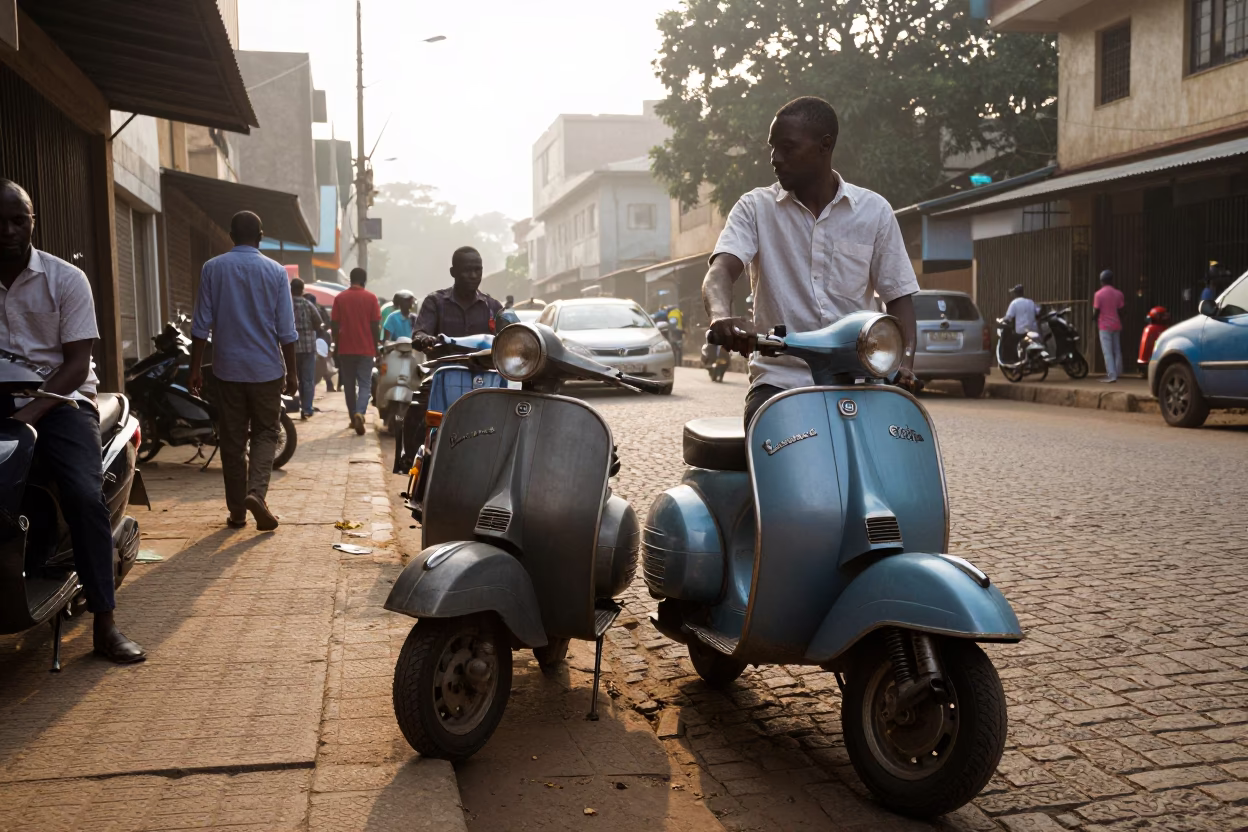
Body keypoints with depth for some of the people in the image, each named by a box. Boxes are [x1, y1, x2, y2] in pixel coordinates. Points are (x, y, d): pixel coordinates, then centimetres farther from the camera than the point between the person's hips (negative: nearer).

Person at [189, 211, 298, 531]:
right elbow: (286, 330, -3)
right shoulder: (276, 271, -3)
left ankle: (237, 509, 13)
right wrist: (291, 372, 5)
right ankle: (256, 492, -12)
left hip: (228, 369, 1)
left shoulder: (212, 269, 0)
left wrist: (196, 367, 5)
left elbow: (202, 324, -2)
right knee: (265, 432, 10)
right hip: (267, 369, -1)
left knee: (232, 438, 9)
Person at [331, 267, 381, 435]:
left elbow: (335, 325, 1)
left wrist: (336, 346, 11)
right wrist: (376, 346, 7)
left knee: (349, 385, 12)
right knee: (365, 384, 1)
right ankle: (360, 413, -22)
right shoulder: (371, 298, -3)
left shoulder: (340, 298, 1)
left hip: (345, 349, 1)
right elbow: (375, 325, -4)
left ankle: (353, 418, 19)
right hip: (366, 349, -1)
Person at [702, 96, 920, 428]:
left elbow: (898, 295, 10)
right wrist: (722, 316, -34)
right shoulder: (756, 208, 6)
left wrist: (904, 361, -9)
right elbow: (720, 270, -10)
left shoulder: (874, 211, 8)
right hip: (779, 378, -1)